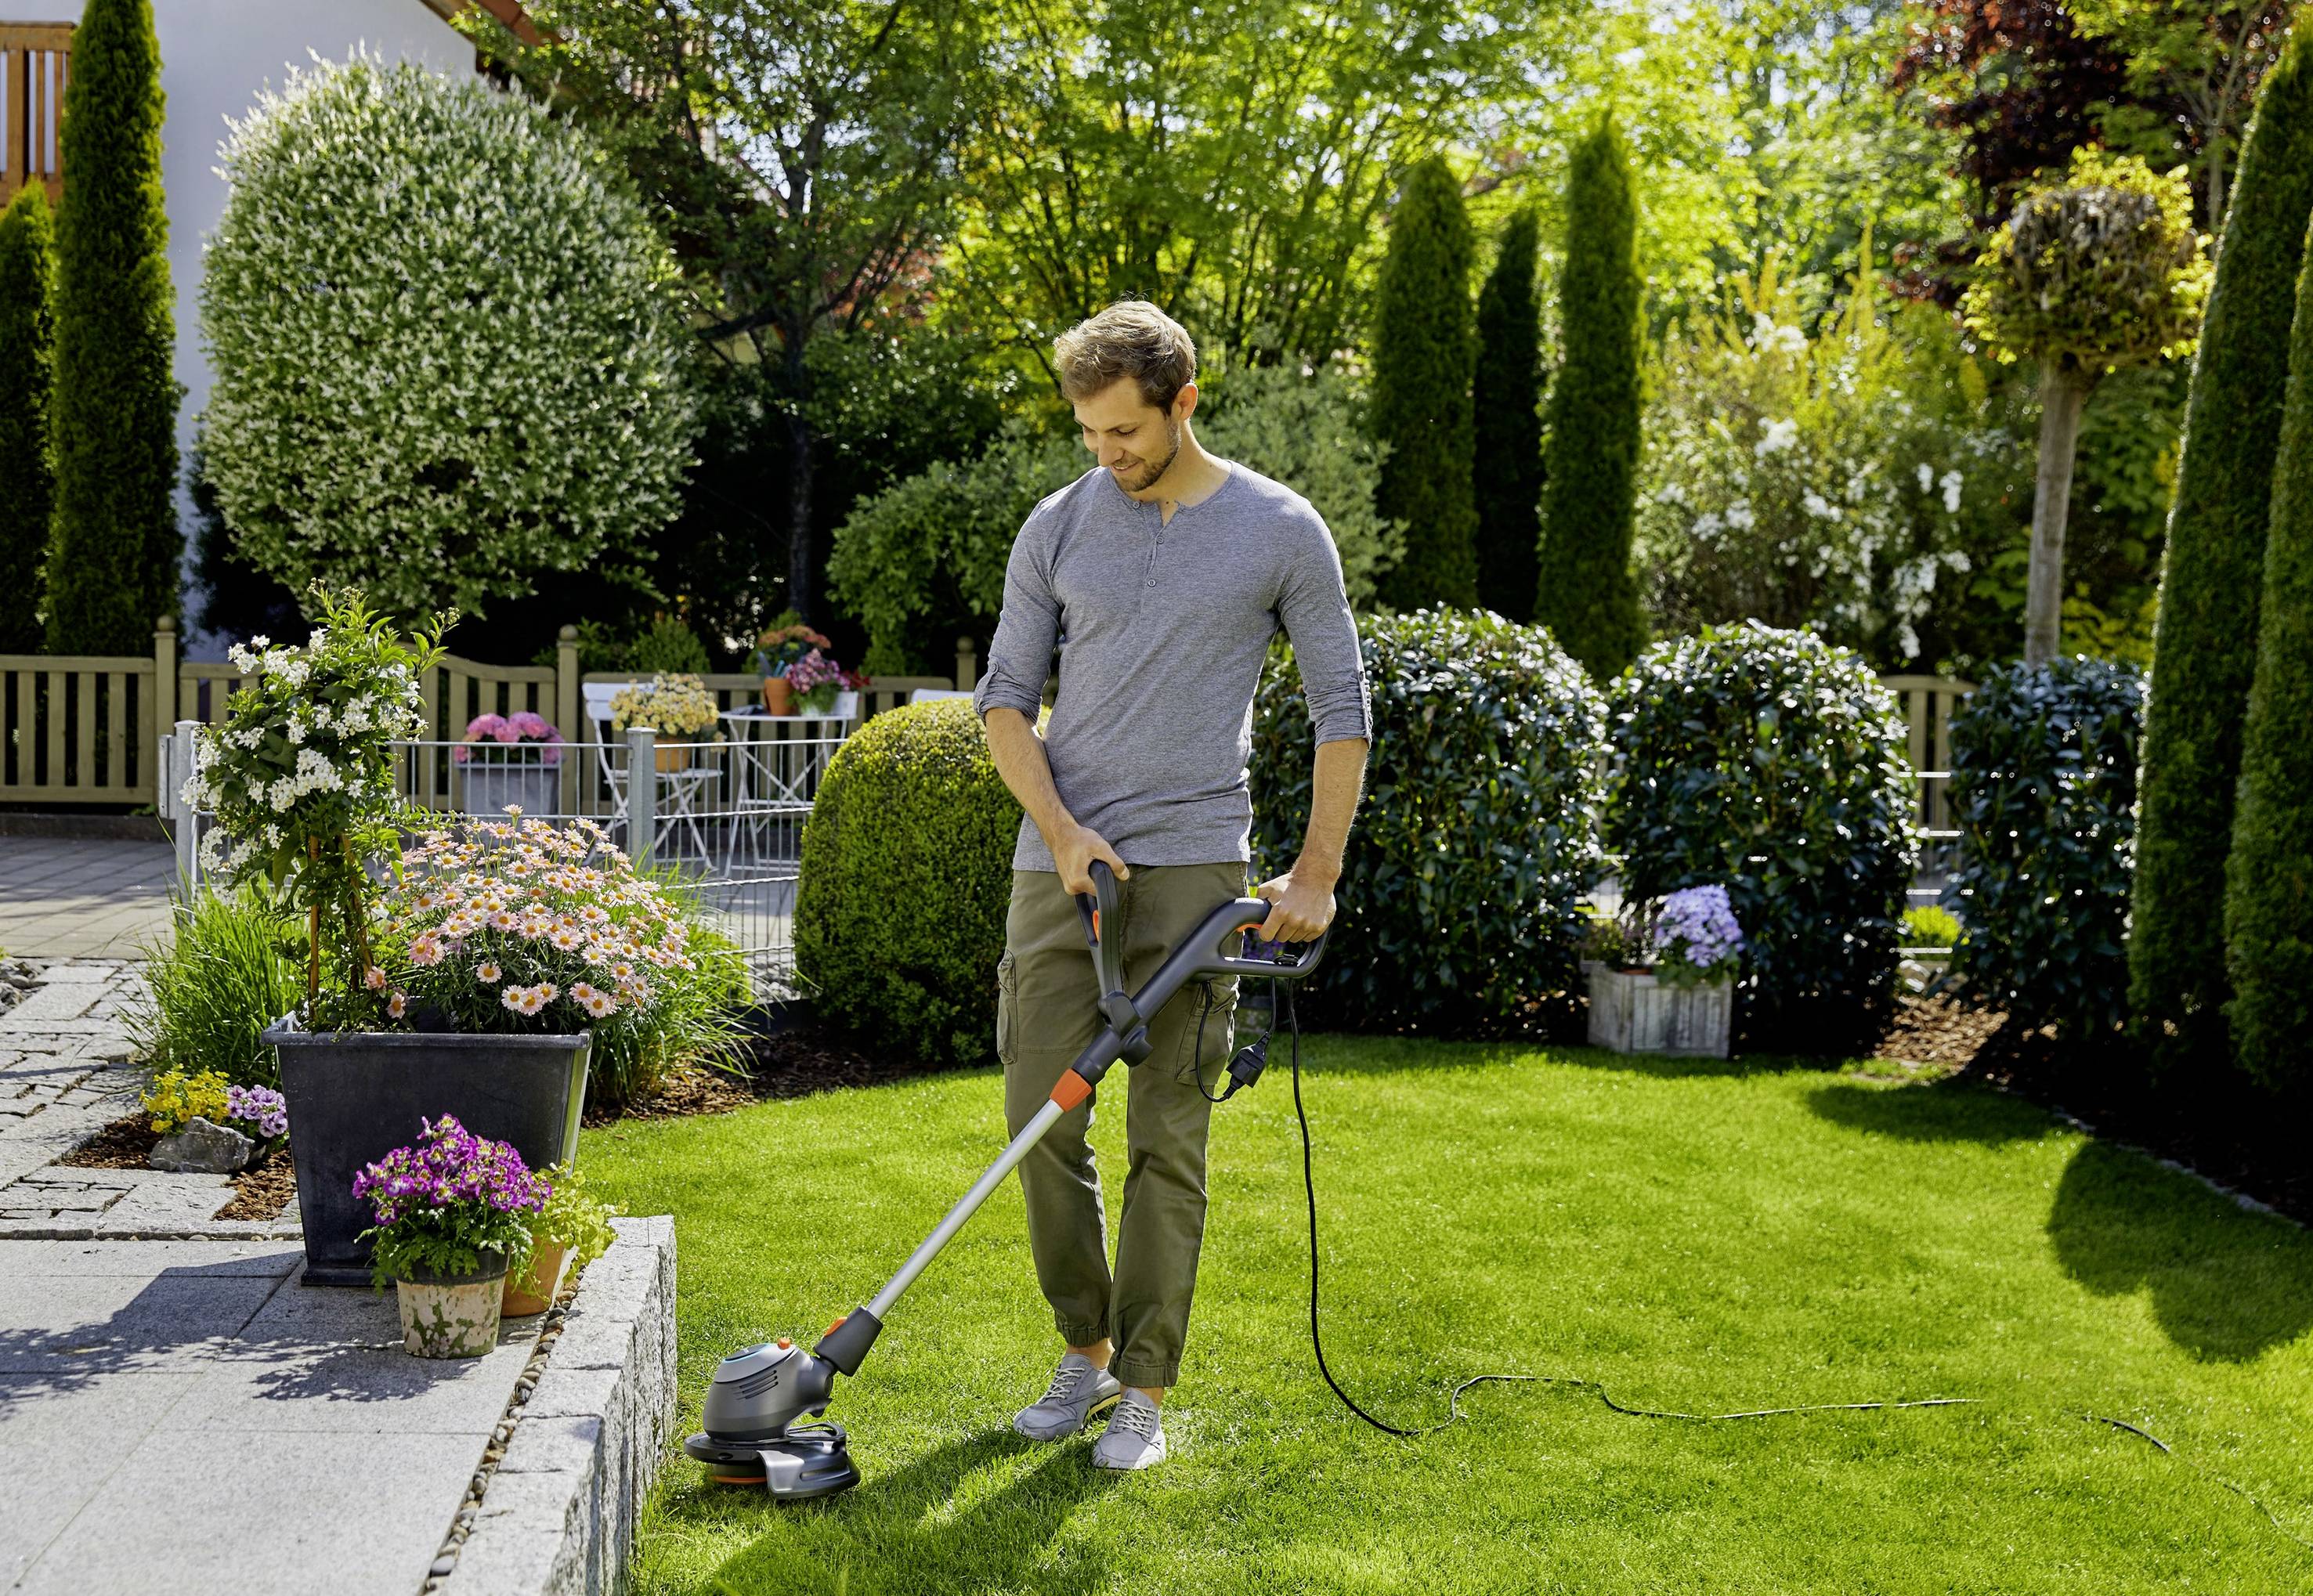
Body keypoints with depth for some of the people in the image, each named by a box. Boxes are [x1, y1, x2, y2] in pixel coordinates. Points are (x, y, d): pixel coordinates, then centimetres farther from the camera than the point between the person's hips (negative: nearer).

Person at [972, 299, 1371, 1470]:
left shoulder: (1281, 531, 0)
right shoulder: (1058, 528, 6)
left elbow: (1342, 707, 4)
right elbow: (1005, 695, 8)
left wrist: (1316, 874, -2)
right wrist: (1061, 831, -7)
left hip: (1195, 868, -2)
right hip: (1060, 861, 3)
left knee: (1169, 1141, -1)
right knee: (1042, 1117, 2)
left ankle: (1144, 1392, 8)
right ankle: (1087, 1352, 20)